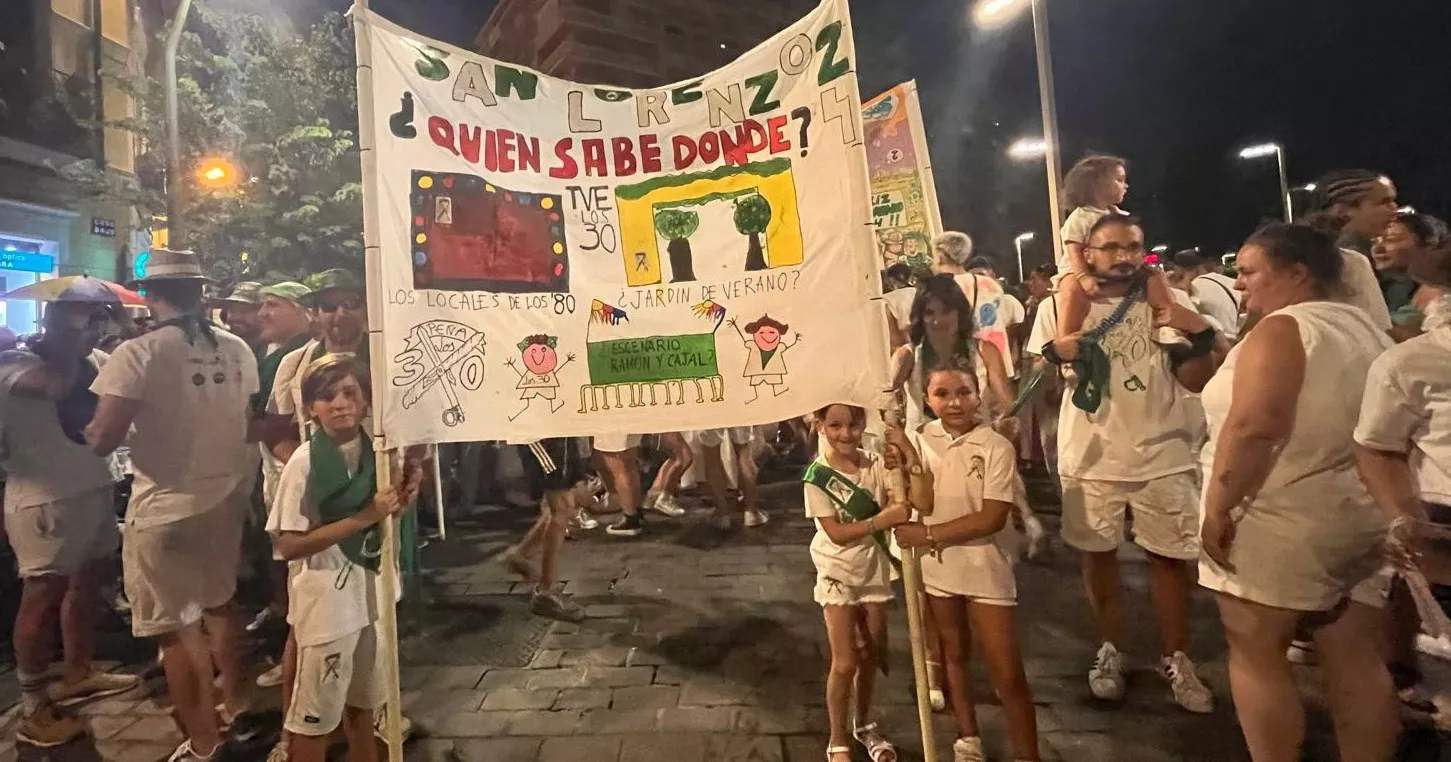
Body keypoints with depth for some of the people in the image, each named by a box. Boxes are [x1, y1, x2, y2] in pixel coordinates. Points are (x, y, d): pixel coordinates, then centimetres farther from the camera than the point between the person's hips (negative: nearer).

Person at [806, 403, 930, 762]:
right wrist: (880, 520, -30)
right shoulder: (817, 475, -18)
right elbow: (836, 532, -20)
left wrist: (910, 455, -25)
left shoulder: (877, 465, -9)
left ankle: (864, 725, 43)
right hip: (838, 576, -4)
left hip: (874, 572, 4)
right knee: (845, 663, -1)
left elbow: (923, 502, -18)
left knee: (873, 654, 19)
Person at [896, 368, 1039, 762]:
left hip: (985, 569, -3)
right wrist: (904, 464, -25)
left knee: (1007, 673, 1)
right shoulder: (920, 440, -4)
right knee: (953, 655, 20)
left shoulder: (996, 447, -15)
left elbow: (992, 518, -19)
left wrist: (928, 534, -19)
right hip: (937, 566, 4)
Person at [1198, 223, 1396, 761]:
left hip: (1284, 522, -9)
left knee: (1256, 656, 3)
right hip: (1365, 516, 9)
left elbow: (1254, 426, -28)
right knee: (1355, 657, 14)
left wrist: (1218, 509, -23)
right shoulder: (1365, 328, 14)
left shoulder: (1281, 329, -15)